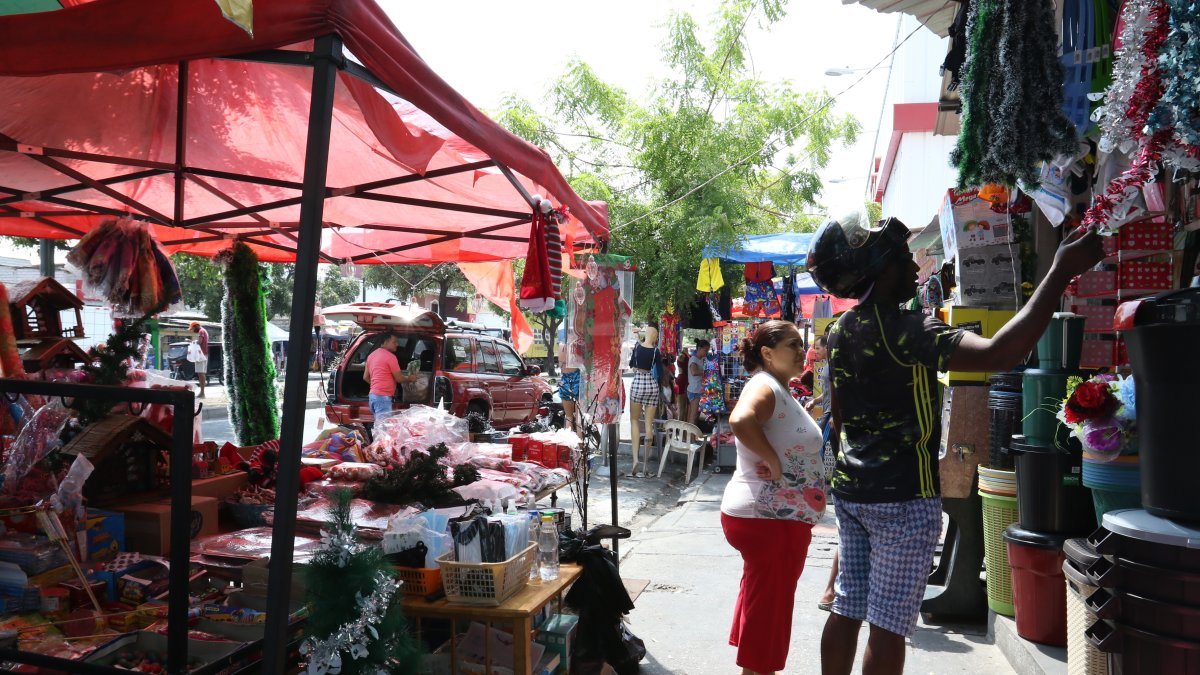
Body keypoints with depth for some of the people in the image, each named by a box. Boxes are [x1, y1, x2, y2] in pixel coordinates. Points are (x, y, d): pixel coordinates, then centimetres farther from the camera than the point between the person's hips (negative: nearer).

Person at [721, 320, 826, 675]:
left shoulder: (780, 391, 15)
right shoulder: (765, 387, -18)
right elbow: (741, 420, -39)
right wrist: (774, 464, -29)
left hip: (779, 515, 11)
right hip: (768, 516, -11)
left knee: (763, 598, 21)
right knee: (768, 603, -1)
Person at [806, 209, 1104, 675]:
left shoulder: (842, 332, 8)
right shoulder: (903, 331, -20)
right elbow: (1001, 353, -31)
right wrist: (1062, 271, -24)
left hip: (850, 489, 8)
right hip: (903, 496, -8)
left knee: (846, 611, 14)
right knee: (888, 625, 1)